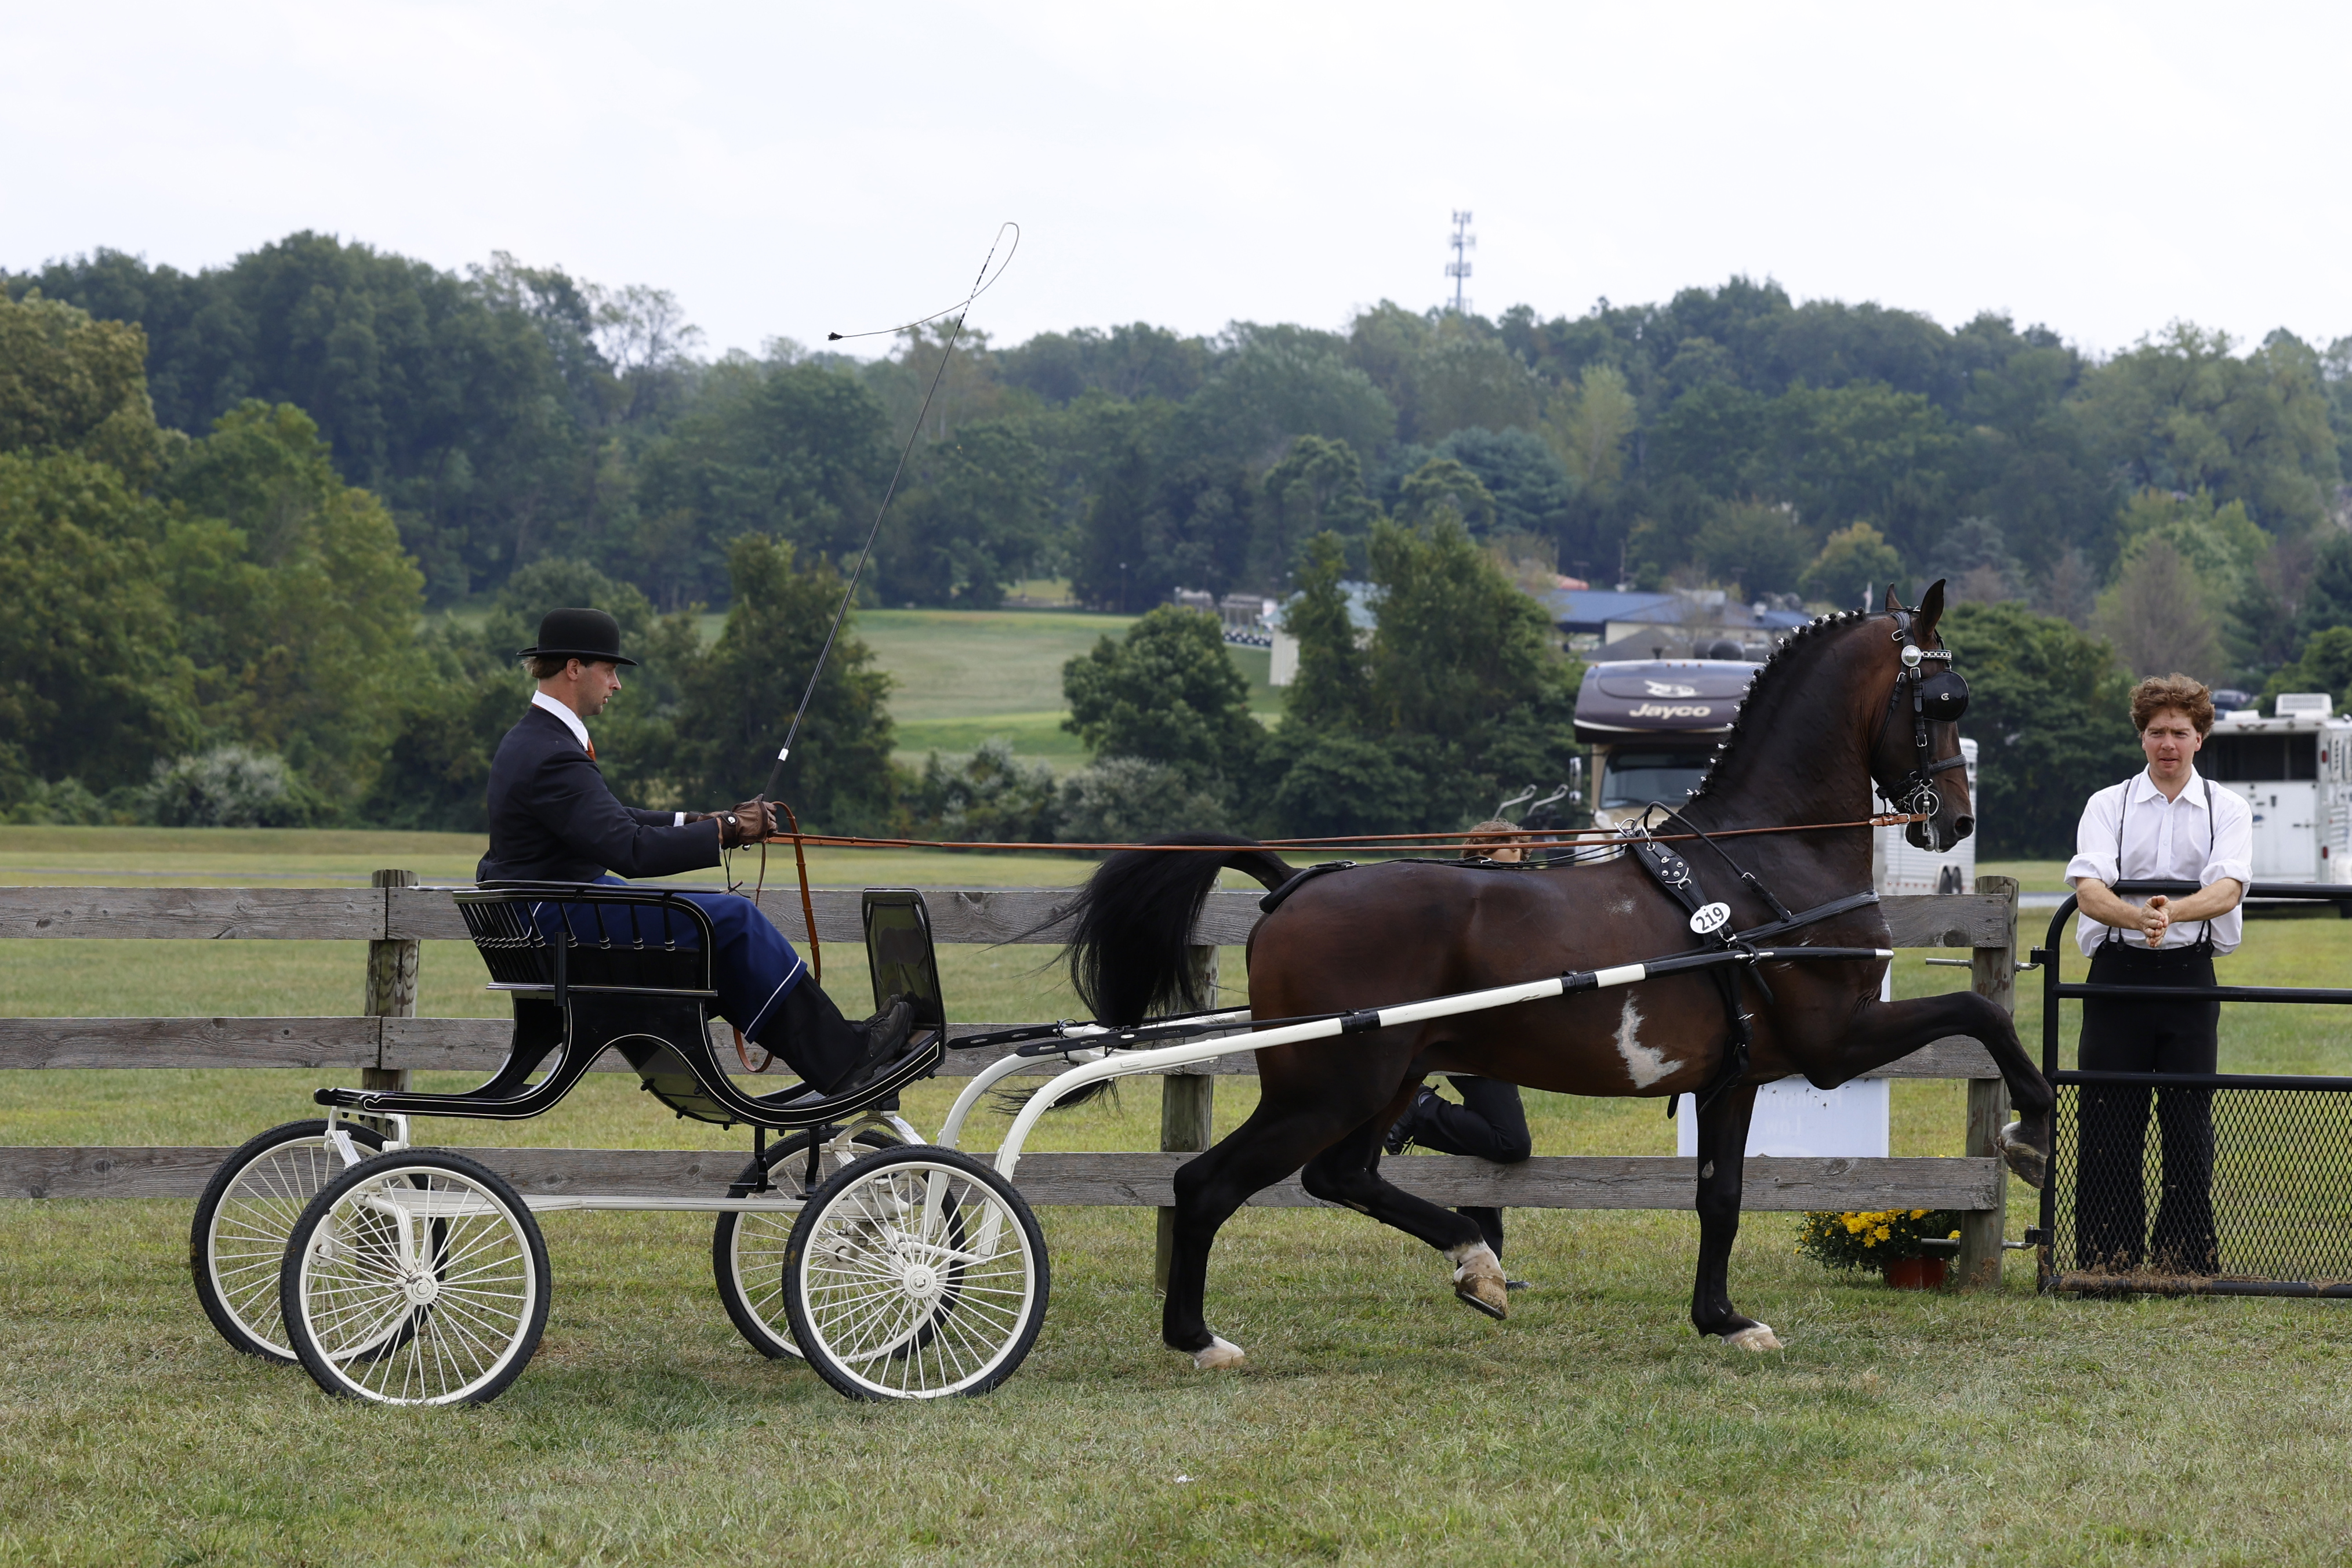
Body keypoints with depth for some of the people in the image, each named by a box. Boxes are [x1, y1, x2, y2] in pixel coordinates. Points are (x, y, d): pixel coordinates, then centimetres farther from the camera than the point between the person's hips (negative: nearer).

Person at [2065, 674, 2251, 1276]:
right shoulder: (2108, 805, 8)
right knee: (2109, 1119, -2)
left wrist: (2174, 911, -31)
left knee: (2189, 1123, -1)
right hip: (2119, 971, 0)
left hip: (2190, 974, 0)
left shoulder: (2228, 809, 7)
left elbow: (2229, 887, -10)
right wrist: (2136, 917, -30)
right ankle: (2104, 1259, 4)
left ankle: (2187, 1260, 5)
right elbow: (2089, 888, -8)